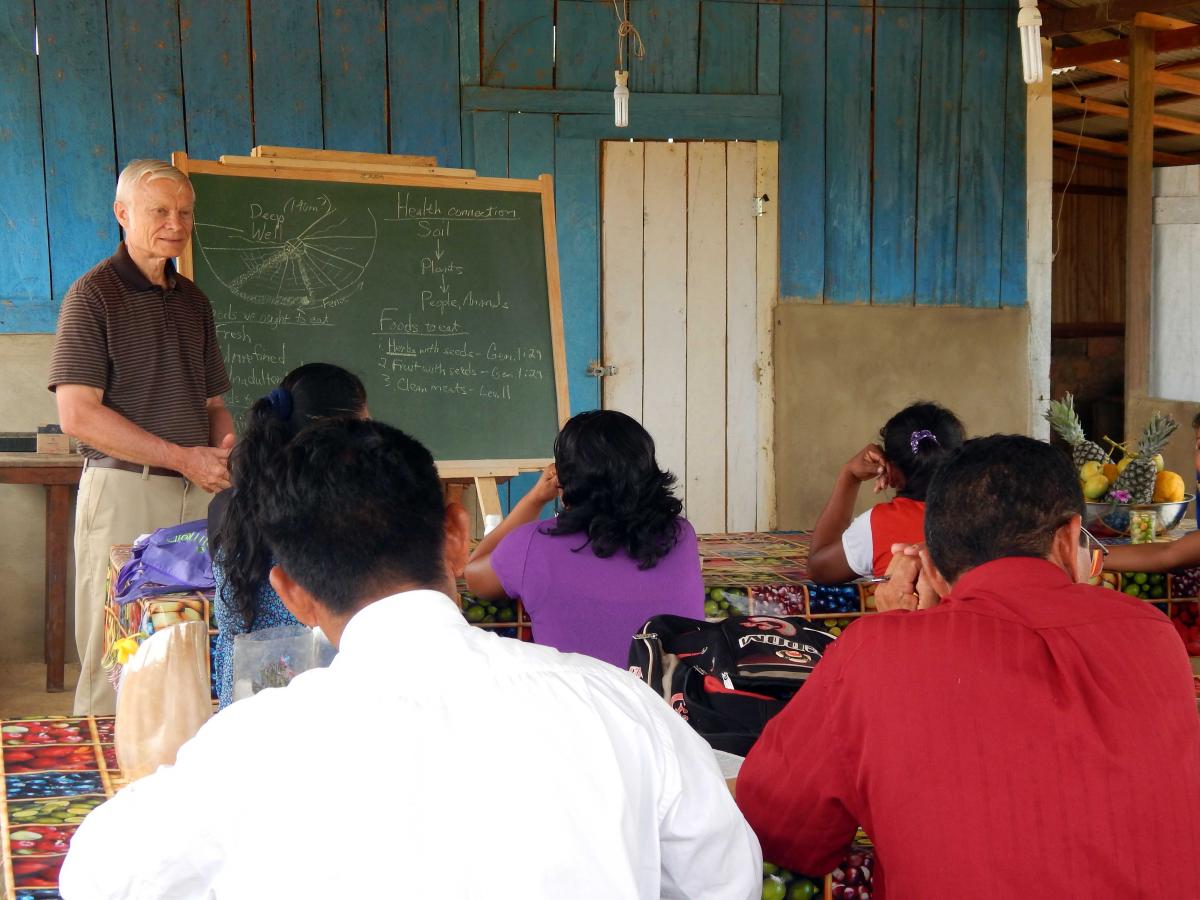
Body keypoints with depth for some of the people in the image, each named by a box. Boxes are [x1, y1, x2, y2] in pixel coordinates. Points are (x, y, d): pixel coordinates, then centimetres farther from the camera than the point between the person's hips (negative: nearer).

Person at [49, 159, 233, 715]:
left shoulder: (193, 301, 16)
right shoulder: (94, 294, -5)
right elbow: (77, 415, -13)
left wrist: (224, 447, -2)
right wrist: (184, 457, -14)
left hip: (194, 492, 6)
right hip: (122, 487, -6)